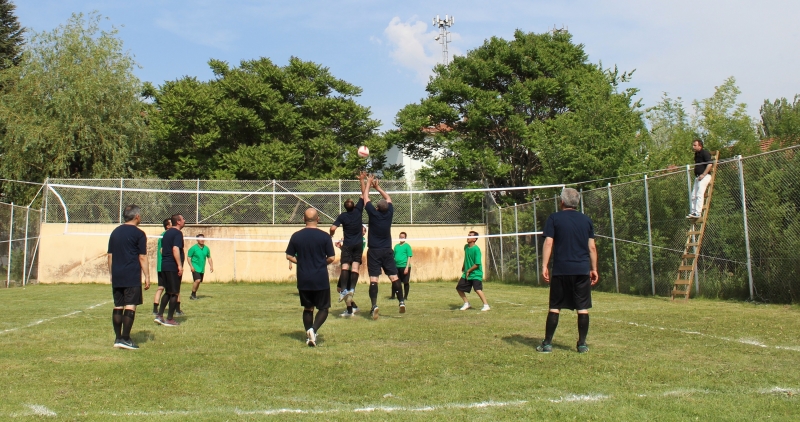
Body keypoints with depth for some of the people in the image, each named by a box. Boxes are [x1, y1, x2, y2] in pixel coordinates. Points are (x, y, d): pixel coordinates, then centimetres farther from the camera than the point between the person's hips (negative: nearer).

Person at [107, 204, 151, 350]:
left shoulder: (115, 232, 13)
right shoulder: (139, 234, -6)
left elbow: (110, 256, 15)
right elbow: (142, 257, -8)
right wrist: (147, 276, -4)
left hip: (116, 277, 6)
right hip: (132, 277, -6)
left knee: (117, 307, 9)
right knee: (130, 307, -4)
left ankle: (117, 338, 13)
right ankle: (125, 339, -7)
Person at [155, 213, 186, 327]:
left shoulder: (166, 233, 16)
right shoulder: (177, 233, -12)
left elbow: (162, 250, 21)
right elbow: (175, 249, -23)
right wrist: (180, 265, -24)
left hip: (164, 266, 9)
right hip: (173, 267, -9)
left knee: (168, 292, 17)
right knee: (174, 293, 0)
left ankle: (159, 315, 12)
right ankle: (170, 319, 3)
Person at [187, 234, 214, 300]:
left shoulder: (206, 248, 7)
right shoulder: (193, 248, -7)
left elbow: (209, 258, 17)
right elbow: (189, 258, -6)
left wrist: (211, 266, 6)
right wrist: (191, 266, -17)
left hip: (202, 269, 5)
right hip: (195, 268, -5)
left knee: (199, 282, 9)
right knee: (197, 280, -20)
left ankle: (194, 295, 24)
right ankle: (193, 295, -6)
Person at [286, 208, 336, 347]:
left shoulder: (296, 236, -1)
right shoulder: (324, 236, -8)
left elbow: (289, 256, 3)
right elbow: (331, 258, -5)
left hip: (303, 280, 3)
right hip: (321, 280, -3)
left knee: (308, 308, 17)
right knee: (323, 308, 7)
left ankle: (309, 335, 15)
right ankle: (314, 329, -16)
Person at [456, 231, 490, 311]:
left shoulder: (476, 249, -17)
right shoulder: (466, 247, 6)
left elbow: (477, 264, -19)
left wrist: (469, 270, -13)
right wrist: (463, 267, 23)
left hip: (476, 274, -8)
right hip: (466, 274, 8)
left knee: (478, 290, -22)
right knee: (459, 288, 8)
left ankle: (486, 306, -11)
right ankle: (467, 304, 25)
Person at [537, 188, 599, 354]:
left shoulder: (554, 218, 1)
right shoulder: (586, 220, 10)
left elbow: (548, 243, -7)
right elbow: (592, 247, 9)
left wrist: (544, 266, -6)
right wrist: (594, 269, 15)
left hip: (561, 270, -2)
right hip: (582, 270, 2)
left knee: (555, 307, 5)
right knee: (583, 308, 6)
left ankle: (547, 343, 7)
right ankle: (582, 344, 8)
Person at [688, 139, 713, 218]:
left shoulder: (705, 152, -8)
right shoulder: (696, 154, 18)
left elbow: (710, 164, -17)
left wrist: (703, 175, -20)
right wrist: (697, 176, 16)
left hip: (704, 176, -9)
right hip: (697, 177, 9)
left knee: (699, 195, -15)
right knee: (693, 195, 6)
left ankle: (698, 213, -17)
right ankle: (693, 212, 8)